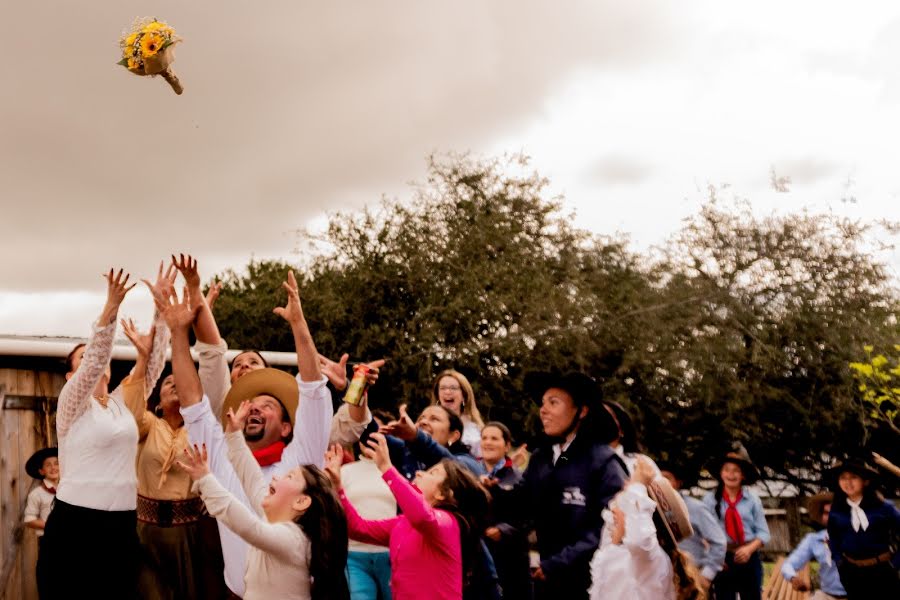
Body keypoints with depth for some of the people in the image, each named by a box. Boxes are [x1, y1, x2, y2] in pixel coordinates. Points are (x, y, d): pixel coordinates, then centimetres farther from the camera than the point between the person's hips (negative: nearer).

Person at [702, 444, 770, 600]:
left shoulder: (752, 499, 0)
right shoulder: (710, 499, -4)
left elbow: (763, 532, 1)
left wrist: (749, 548, -15)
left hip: (749, 559, 1)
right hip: (723, 560, -1)